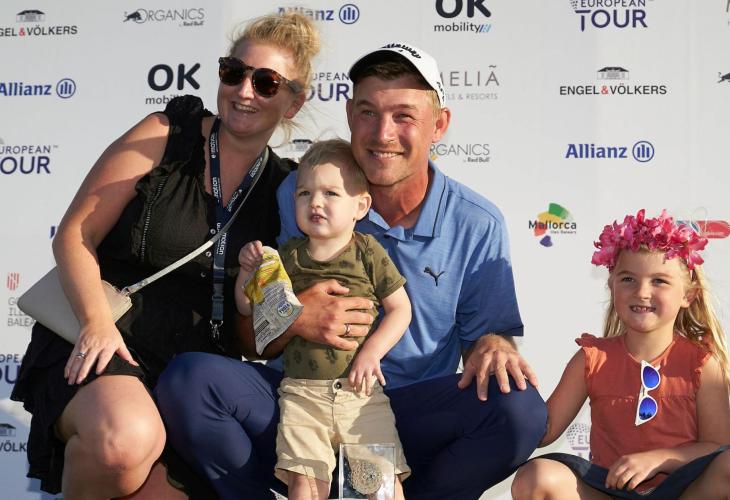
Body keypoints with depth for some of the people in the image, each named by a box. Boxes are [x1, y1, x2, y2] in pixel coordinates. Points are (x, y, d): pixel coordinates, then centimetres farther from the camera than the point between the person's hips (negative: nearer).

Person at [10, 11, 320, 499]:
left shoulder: (285, 187, 7)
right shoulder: (167, 136, -3)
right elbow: (74, 235, -5)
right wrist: (97, 321, -19)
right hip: (103, 344, -4)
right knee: (128, 438, -35)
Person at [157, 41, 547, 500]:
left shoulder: (478, 225, -1)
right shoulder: (299, 195, -2)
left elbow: (485, 331, 5)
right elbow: (251, 340, 1)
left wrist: (493, 346, -19)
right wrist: (293, 320, -22)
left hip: (410, 417, 0)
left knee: (519, 407, -28)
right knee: (188, 379, -25)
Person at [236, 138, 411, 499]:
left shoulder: (368, 252, 1)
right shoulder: (288, 256, 7)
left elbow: (400, 308, 3)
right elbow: (248, 307, 14)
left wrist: (372, 351, -10)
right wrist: (248, 269, -3)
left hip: (360, 389, -1)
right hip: (301, 391, 1)